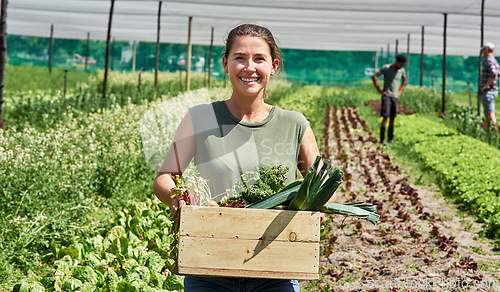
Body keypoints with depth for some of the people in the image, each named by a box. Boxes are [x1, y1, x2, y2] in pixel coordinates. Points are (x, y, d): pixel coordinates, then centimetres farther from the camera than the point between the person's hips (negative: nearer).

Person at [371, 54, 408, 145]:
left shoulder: (402, 70, 8)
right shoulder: (386, 68, -9)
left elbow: (405, 81, 27)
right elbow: (374, 77, -13)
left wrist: (400, 91, 12)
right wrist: (380, 91, -15)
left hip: (395, 97, 5)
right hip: (386, 96, -5)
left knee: (392, 118, 5)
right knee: (385, 117, -13)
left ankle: (390, 137, 16)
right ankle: (382, 140, -16)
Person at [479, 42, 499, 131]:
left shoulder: (489, 61, -15)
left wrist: (486, 85, -22)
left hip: (488, 91, -10)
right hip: (489, 91, 10)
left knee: (490, 114, -10)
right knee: (487, 114, 15)